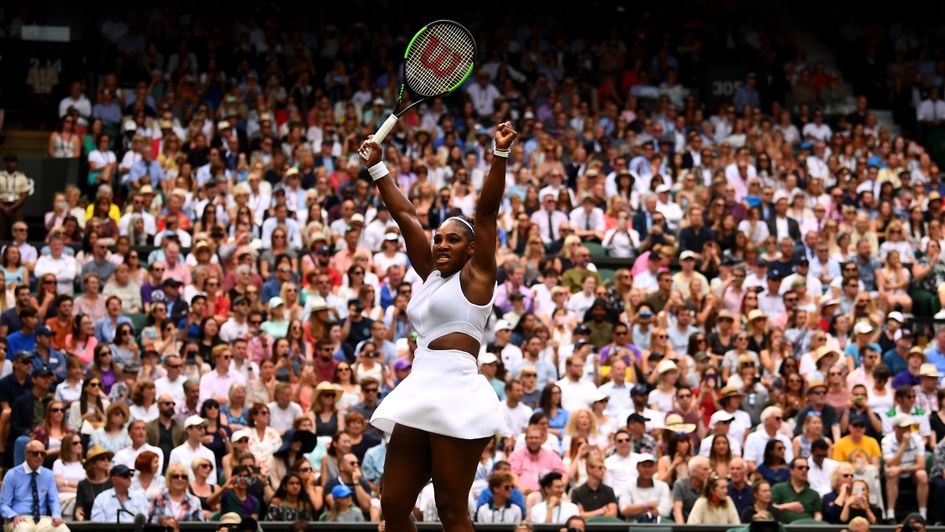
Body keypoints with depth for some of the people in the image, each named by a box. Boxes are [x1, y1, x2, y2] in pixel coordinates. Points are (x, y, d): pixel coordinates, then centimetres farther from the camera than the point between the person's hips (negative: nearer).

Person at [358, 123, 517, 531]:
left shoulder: (475, 275, 3)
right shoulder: (431, 275, 20)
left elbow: (487, 210, -7)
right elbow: (405, 215, 24)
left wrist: (500, 154, -16)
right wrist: (376, 167, 26)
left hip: (456, 394, -8)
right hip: (417, 396, 8)